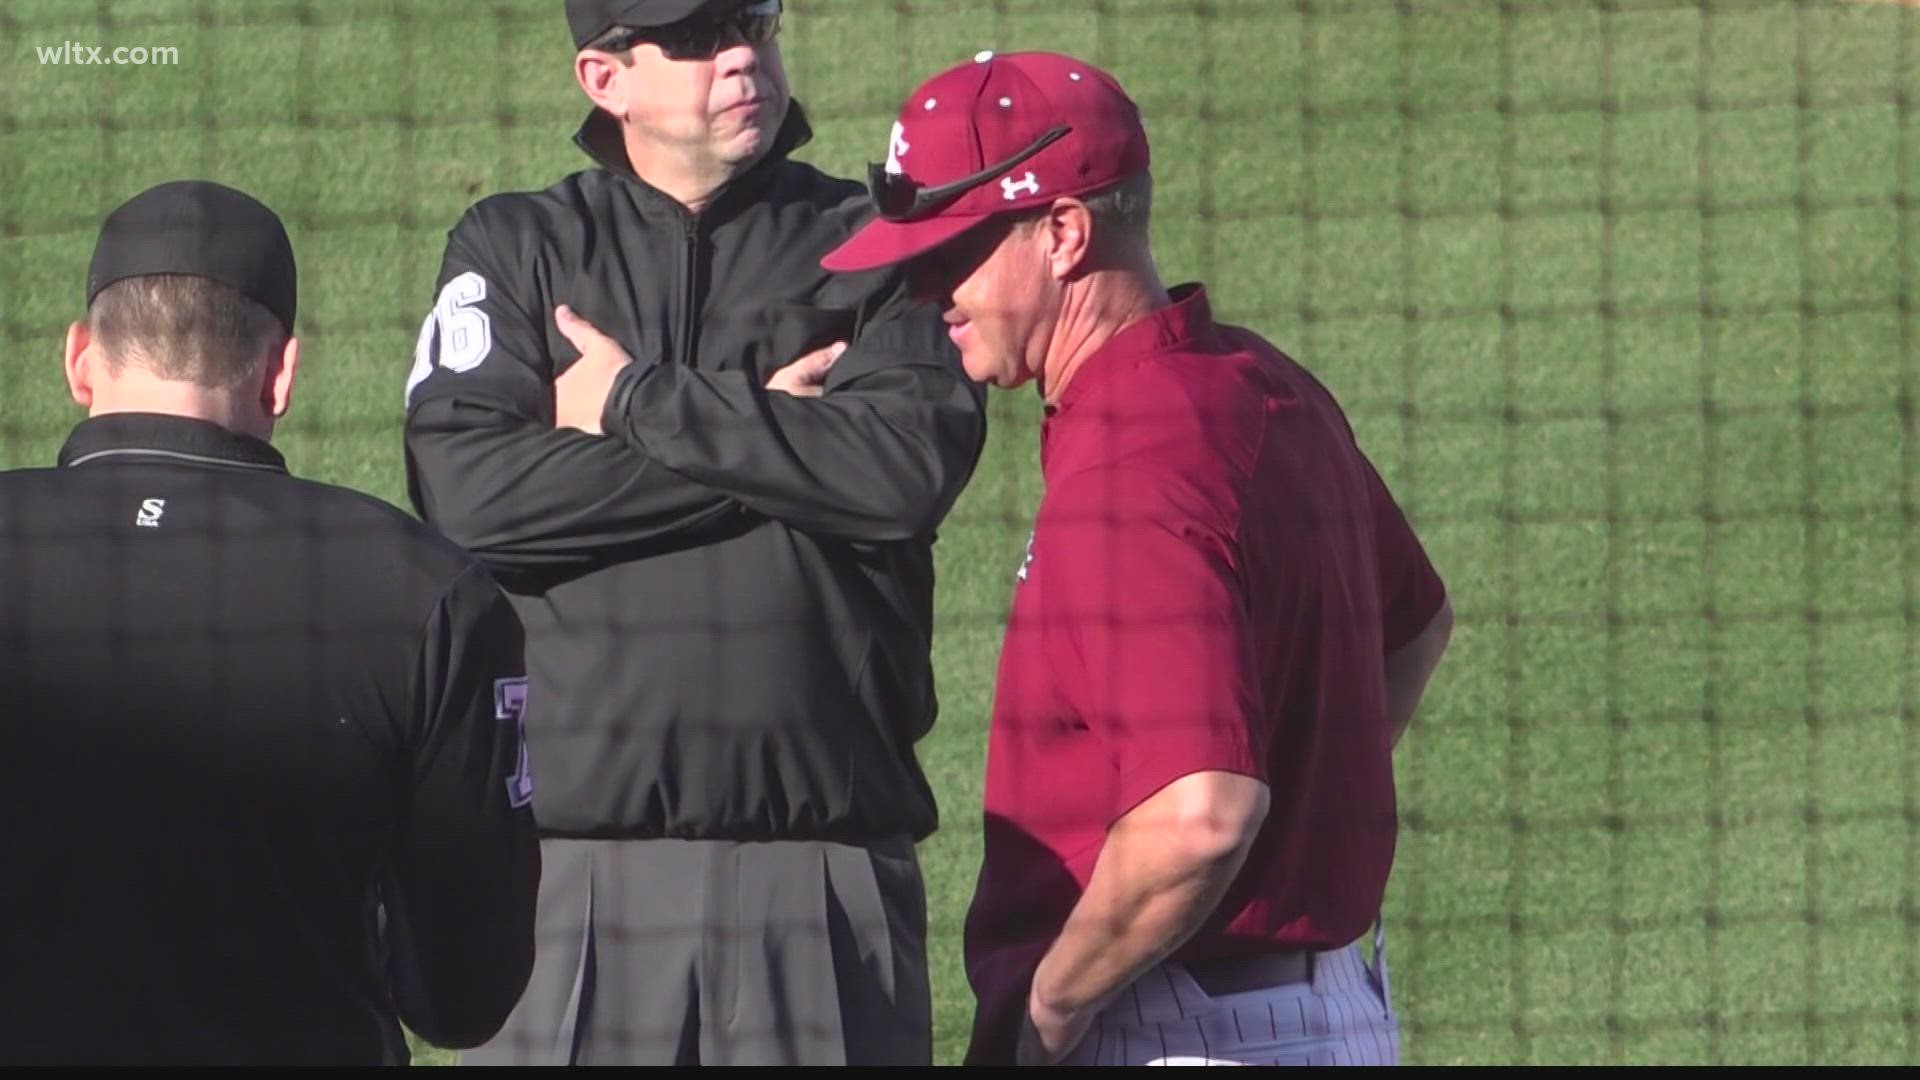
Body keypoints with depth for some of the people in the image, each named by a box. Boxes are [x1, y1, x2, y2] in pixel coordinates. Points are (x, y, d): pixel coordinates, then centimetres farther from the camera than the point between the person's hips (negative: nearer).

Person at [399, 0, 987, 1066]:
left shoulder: (878, 248, 11)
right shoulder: (511, 249, 12)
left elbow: (910, 470, -8)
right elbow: (468, 497, -6)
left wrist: (639, 404, -4)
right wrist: (770, 433, -6)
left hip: (825, 858, 0)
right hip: (574, 848, 0)